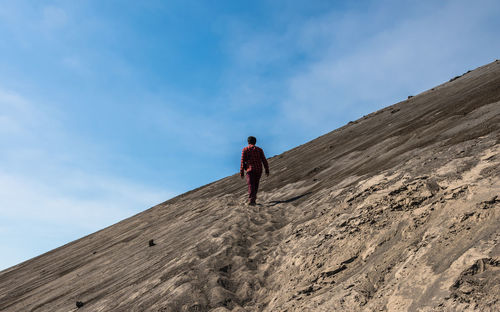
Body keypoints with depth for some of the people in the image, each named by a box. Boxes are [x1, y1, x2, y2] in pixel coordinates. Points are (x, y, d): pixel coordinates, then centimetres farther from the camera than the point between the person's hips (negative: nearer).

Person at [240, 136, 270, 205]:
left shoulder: (245, 149, 3)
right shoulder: (259, 149, 10)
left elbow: (243, 161, -2)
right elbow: (264, 160, 4)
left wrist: (242, 172, 0)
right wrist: (267, 170, 7)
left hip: (250, 170, -3)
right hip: (259, 170, 3)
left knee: (251, 185, -9)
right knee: (256, 185, 19)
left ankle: (251, 200, -27)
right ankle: (253, 198, 28)